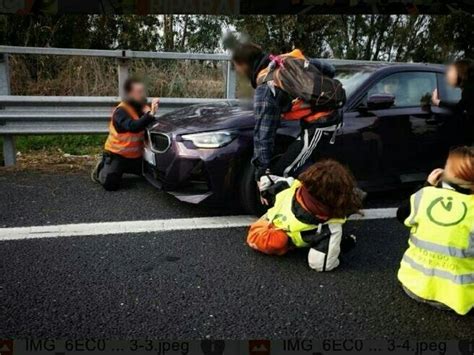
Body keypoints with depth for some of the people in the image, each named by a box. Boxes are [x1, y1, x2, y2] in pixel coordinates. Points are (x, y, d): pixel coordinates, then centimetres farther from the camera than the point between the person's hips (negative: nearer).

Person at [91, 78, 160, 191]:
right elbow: (133, 127, -42)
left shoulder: (142, 107, 0)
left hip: (136, 155, 7)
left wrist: (150, 111, -15)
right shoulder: (121, 111, -23)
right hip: (116, 154, -7)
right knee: (111, 184, -18)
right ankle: (102, 169, 17)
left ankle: (122, 169, 30)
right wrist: (150, 114, -48)